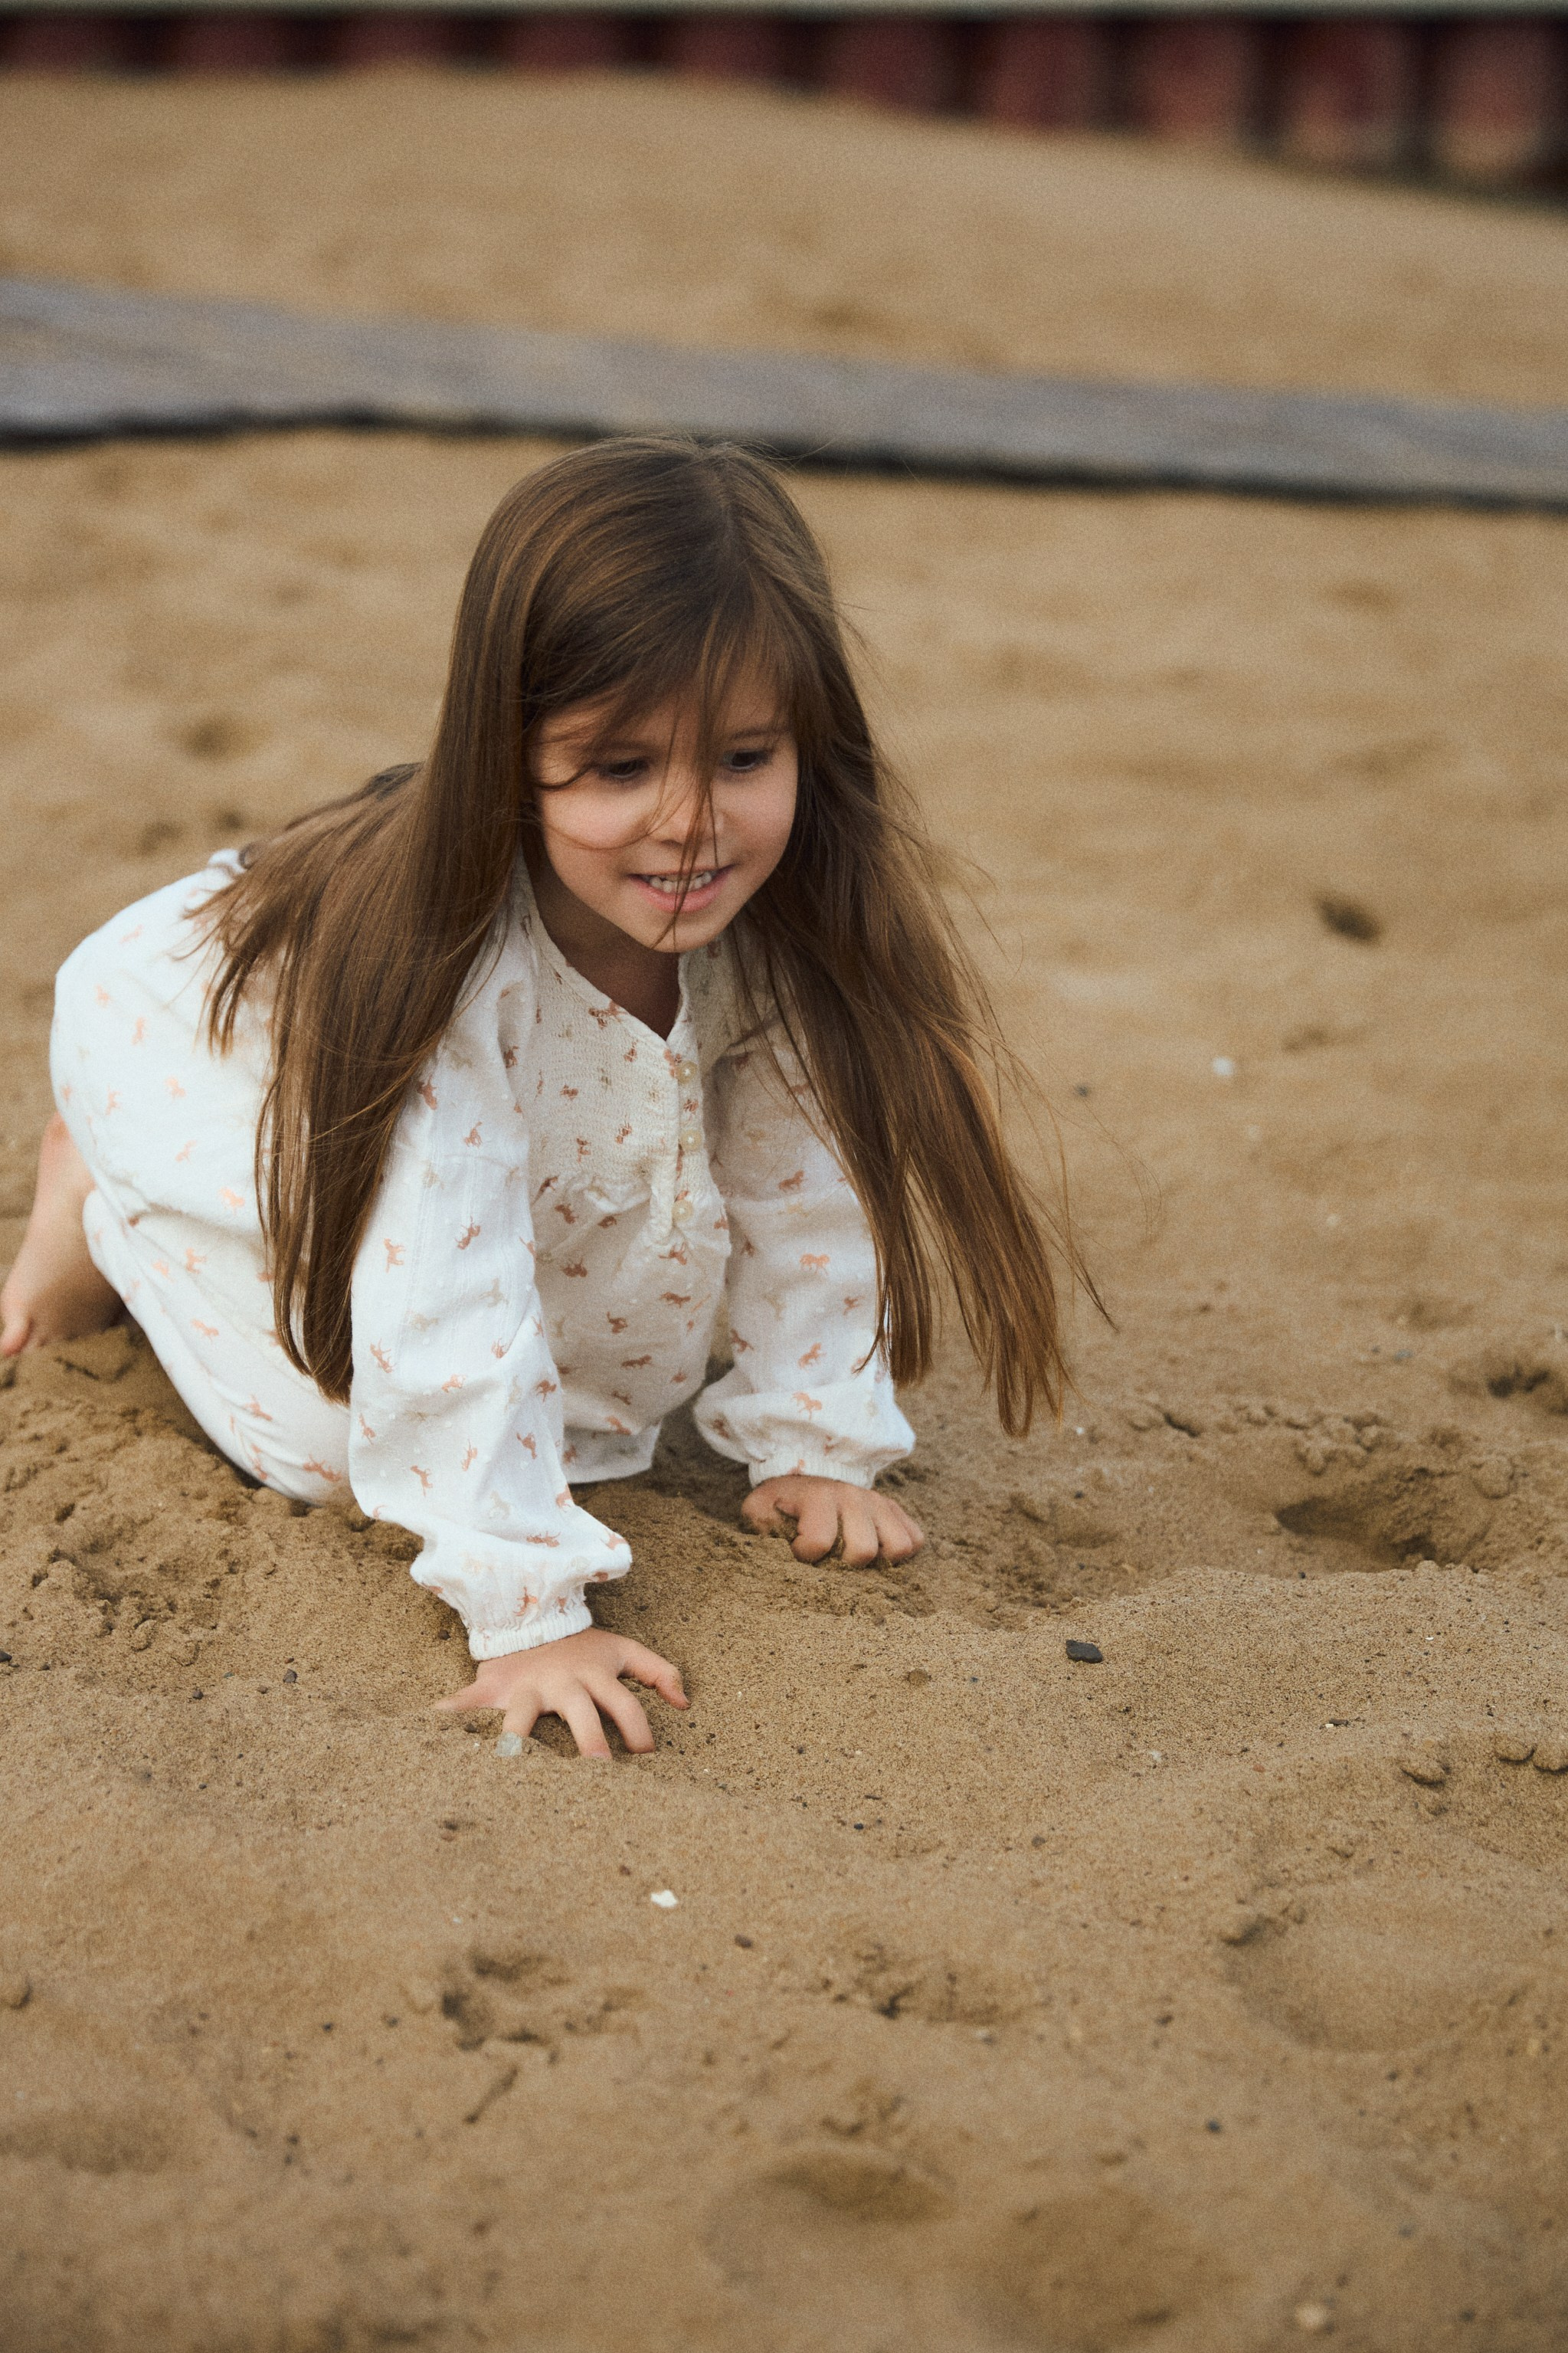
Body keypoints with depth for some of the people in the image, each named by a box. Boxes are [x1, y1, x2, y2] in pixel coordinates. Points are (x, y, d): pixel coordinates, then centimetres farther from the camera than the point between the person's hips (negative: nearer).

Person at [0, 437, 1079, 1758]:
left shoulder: (785, 921, -29)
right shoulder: (433, 955, -44)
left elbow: (809, 1186, -14)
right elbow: (448, 1303, -44)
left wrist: (815, 1443, -14)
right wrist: (525, 1612, -45)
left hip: (533, 1108, 5)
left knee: (621, 1377, -3)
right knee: (331, 1430, -12)